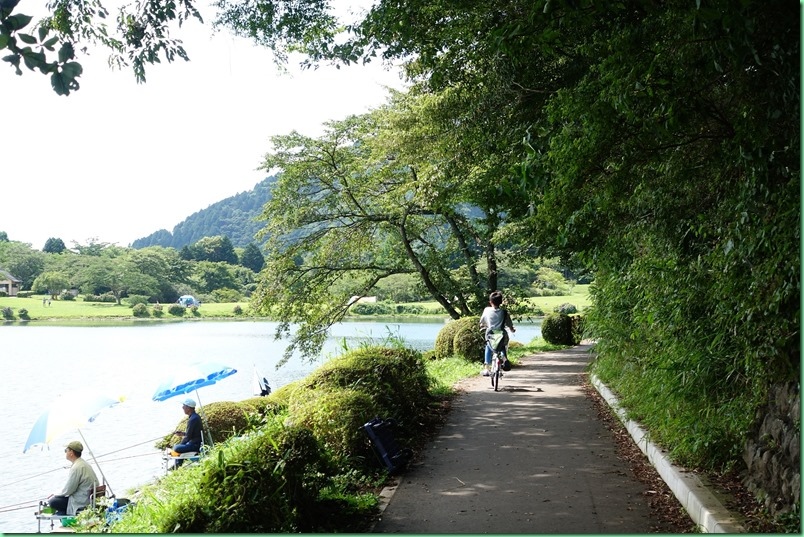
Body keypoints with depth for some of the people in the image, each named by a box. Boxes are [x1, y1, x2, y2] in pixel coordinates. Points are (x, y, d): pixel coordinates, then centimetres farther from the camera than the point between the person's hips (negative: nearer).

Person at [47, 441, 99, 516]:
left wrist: (55, 495, 2)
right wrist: (56, 494, 17)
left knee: (52, 501, -9)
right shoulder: (84, 463, 12)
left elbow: (68, 490, -15)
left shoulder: (76, 467, -19)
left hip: (82, 503, -10)